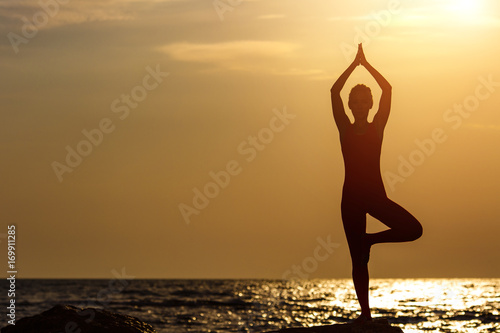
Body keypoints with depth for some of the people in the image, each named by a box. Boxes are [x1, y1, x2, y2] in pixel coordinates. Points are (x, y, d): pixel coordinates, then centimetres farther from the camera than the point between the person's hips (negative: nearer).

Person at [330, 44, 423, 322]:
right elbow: (335, 92, -6)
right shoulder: (345, 129, 4)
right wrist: (355, 63, -4)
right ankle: (365, 313, 8)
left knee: (414, 230, -18)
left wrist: (366, 63, -1)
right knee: (358, 260, 0)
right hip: (352, 196, -1)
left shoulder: (377, 127, 5)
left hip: (376, 194, 1)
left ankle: (370, 239, 6)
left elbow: (388, 89, -3)